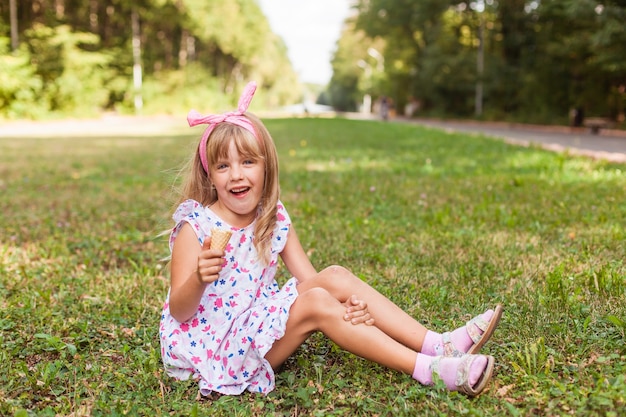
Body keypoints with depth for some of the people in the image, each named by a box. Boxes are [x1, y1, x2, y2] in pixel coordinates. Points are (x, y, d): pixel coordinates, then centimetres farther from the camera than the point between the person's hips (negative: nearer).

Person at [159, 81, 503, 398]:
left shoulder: (274, 218, -1)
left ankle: (440, 345, -16)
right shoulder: (195, 226, -16)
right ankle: (428, 370, -25)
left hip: (259, 325, 6)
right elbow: (179, 311, -18)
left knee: (335, 277, -12)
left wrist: (347, 304, -24)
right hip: (212, 343, -6)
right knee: (315, 303, -25)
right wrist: (199, 280, -39)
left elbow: (308, 279, -4)